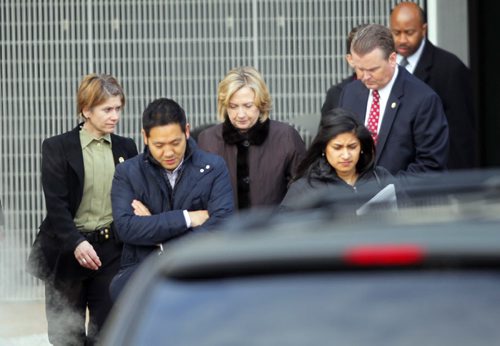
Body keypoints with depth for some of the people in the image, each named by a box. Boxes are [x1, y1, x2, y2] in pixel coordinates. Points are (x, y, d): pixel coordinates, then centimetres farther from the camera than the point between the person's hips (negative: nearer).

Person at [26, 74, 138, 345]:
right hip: (67, 252, -2)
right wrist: (75, 242, -23)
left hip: (112, 251, 3)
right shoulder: (57, 148, -3)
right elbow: (55, 203, -10)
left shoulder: (126, 148, 8)